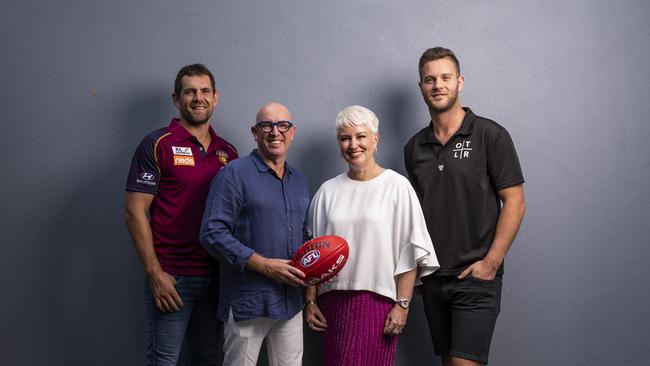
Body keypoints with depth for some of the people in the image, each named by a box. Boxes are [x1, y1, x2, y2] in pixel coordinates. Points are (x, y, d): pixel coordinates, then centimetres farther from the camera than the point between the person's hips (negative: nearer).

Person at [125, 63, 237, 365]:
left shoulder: (228, 152, 9)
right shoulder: (158, 145, -6)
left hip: (216, 277, 5)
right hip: (171, 278, -5)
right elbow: (135, 212, -9)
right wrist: (155, 273, -14)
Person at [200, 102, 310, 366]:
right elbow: (213, 234, -16)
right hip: (248, 302, -6)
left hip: (291, 301, 6)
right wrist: (265, 265, -19)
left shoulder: (299, 180, 14)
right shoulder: (234, 174, -8)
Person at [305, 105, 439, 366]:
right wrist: (311, 300, 9)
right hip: (333, 301, 4)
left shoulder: (397, 186, -4)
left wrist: (402, 304, -8)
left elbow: (410, 251, -5)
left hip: (378, 299, -3)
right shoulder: (328, 191, 7)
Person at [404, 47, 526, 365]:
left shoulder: (490, 135, -6)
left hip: (476, 278, -5)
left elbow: (514, 202, -8)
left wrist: (491, 263, -14)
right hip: (432, 278, 5)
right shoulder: (414, 147, 9)